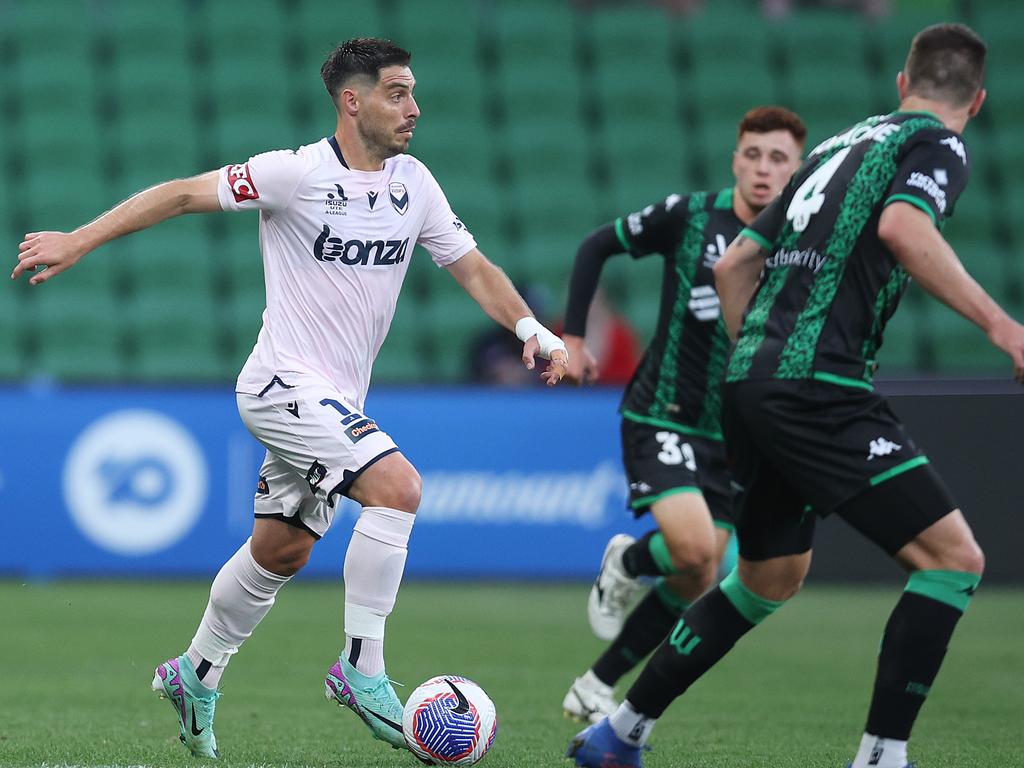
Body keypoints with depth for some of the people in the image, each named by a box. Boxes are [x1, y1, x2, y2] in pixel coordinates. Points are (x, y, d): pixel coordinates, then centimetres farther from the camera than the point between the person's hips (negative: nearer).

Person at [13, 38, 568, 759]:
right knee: (397, 487, -24)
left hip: (337, 400, 8)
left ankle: (195, 675, 34)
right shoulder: (297, 173, -14)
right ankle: (362, 669, -17)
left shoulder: (413, 183, 5)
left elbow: (472, 266, 12)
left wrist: (534, 332, -3)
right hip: (286, 383, -8)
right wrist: (79, 240, -12)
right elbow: (184, 193, -10)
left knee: (282, 550, 15)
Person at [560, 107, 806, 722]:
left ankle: (594, 689, 22)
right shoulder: (689, 215, -9)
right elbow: (597, 247, 5)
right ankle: (626, 563, 10)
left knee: (695, 586, 4)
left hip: (731, 436, 4)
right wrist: (574, 337, 0)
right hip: (661, 418, -4)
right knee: (693, 549, -25)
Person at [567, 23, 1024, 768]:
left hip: (752, 381, 9)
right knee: (953, 558, -8)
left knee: (770, 579, 24)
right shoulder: (938, 144, 0)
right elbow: (901, 227, -23)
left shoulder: (840, 144, 23)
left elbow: (733, 266, 24)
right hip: (819, 389, -9)